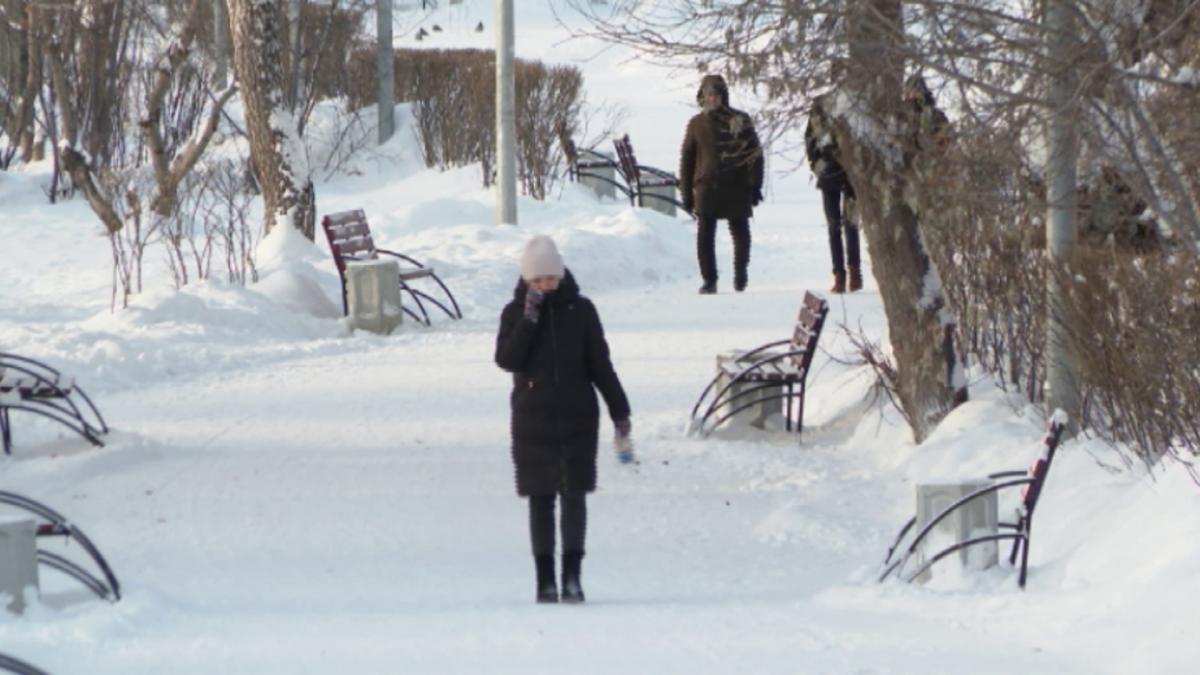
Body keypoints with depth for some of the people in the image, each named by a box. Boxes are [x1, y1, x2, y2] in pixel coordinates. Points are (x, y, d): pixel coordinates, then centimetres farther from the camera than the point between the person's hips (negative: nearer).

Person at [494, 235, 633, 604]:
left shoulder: (580, 310, 2)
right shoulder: (516, 312, 3)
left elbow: (601, 365, 6)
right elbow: (506, 359, -11)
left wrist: (620, 412, 5)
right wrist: (529, 319, -17)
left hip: (578, 416, -1)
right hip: (532, 418, 1)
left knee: (574, 493, -9)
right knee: (541, 499, 4)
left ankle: (572, 574, -11)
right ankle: (545, 578, 8)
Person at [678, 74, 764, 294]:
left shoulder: (740, 121, 2)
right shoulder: (697, 124, 6)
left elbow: (755, 153, 2)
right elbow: (687, 159, 9)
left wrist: (754, 186, -4)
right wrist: (687, 193, 5)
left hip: (737, 188, -1)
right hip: (706, 187, 1)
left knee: (740, 233, 7)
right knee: (705, 235, -5)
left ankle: (740, 275, 21)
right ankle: (709, 280, 2)